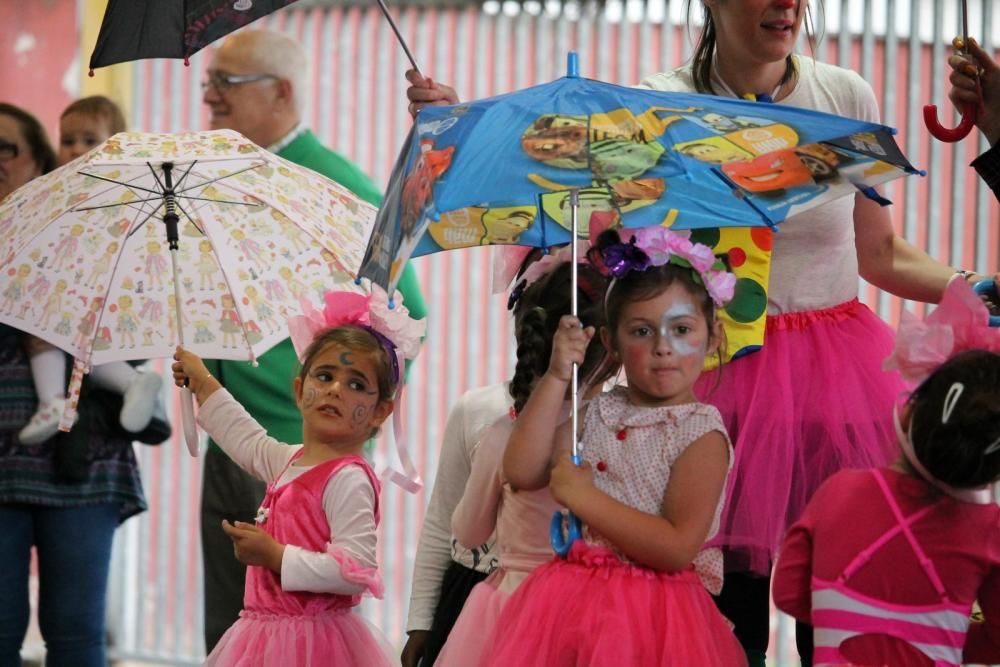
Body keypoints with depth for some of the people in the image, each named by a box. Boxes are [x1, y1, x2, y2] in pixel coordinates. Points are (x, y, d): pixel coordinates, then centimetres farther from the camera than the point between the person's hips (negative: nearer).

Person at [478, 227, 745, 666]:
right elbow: (521, 472, -1)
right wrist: (556, 378, -5)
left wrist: (583, 498, -17)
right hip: (574, 596, 5)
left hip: (654, 613, -5)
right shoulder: (599, 414, 8)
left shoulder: (701, 434, -9)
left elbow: (677, 548, -19)